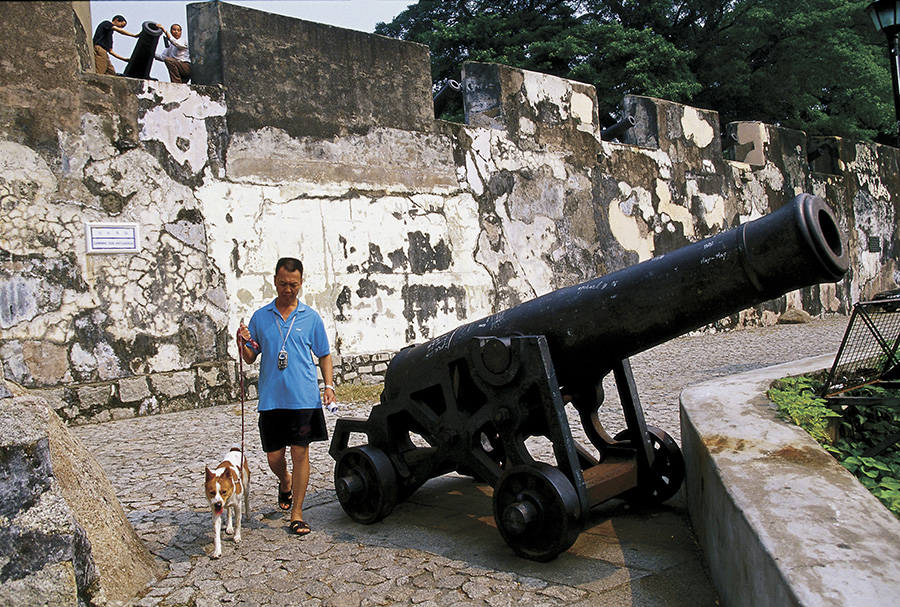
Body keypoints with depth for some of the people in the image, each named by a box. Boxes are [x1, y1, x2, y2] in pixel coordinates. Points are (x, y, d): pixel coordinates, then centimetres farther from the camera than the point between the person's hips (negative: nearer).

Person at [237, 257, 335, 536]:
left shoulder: (311, 317, 5)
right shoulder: (260, 317, 7)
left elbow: (324, 355, 11)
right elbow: (250, 358, 11)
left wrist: (328, 385, -2)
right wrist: (243, 343, -10)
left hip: (304, 397, -1)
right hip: (271, 398, 2)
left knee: (300, 452, 0)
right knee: (274, 456, 8)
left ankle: (297, 513, 11)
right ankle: (285, 484, 42)